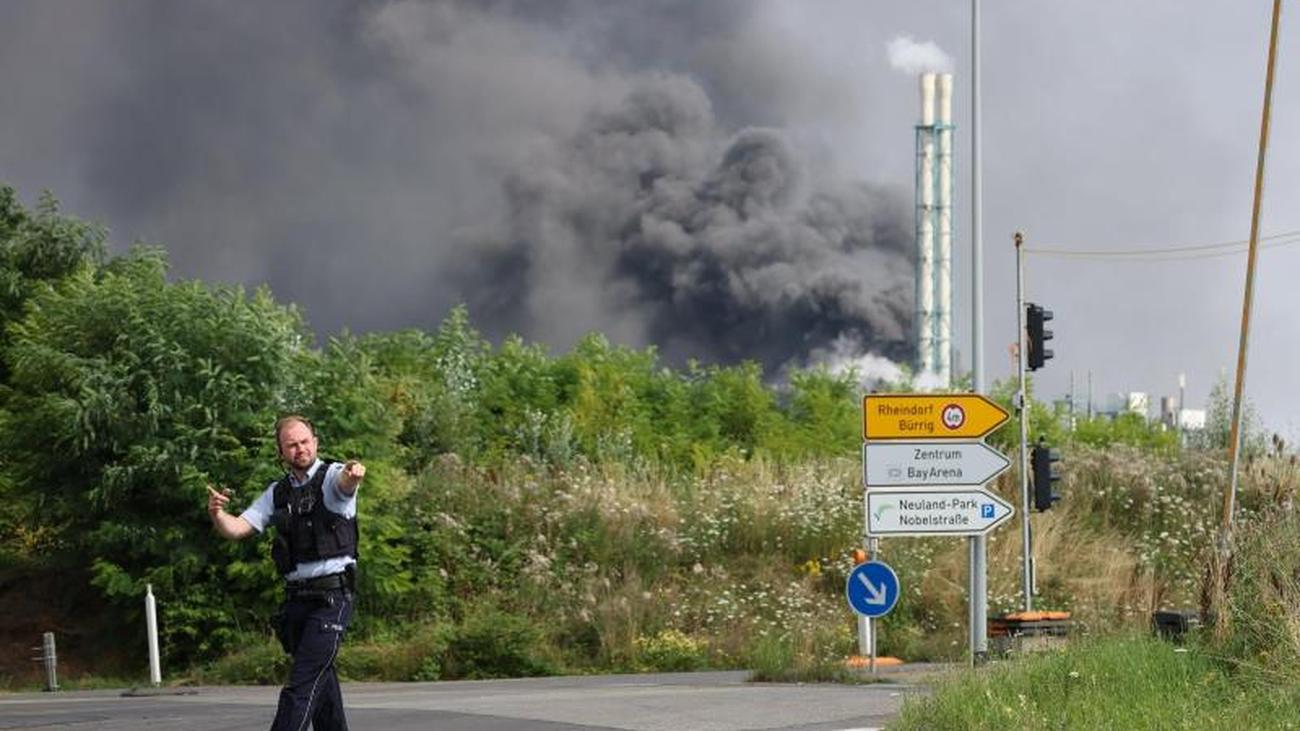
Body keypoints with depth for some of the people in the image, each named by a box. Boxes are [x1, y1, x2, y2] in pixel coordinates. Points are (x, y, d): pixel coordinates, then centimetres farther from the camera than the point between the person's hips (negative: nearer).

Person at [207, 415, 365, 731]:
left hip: (332, 595, -6)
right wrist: (216, 513, -14)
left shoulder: (331, 476, -2)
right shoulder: (277, 492, 14)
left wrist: (353, 475, -53)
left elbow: (344, 482, -27)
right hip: (296, 597, 6)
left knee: (302, 683, -13)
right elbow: (237, 528, 9)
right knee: (321, 681, 15)